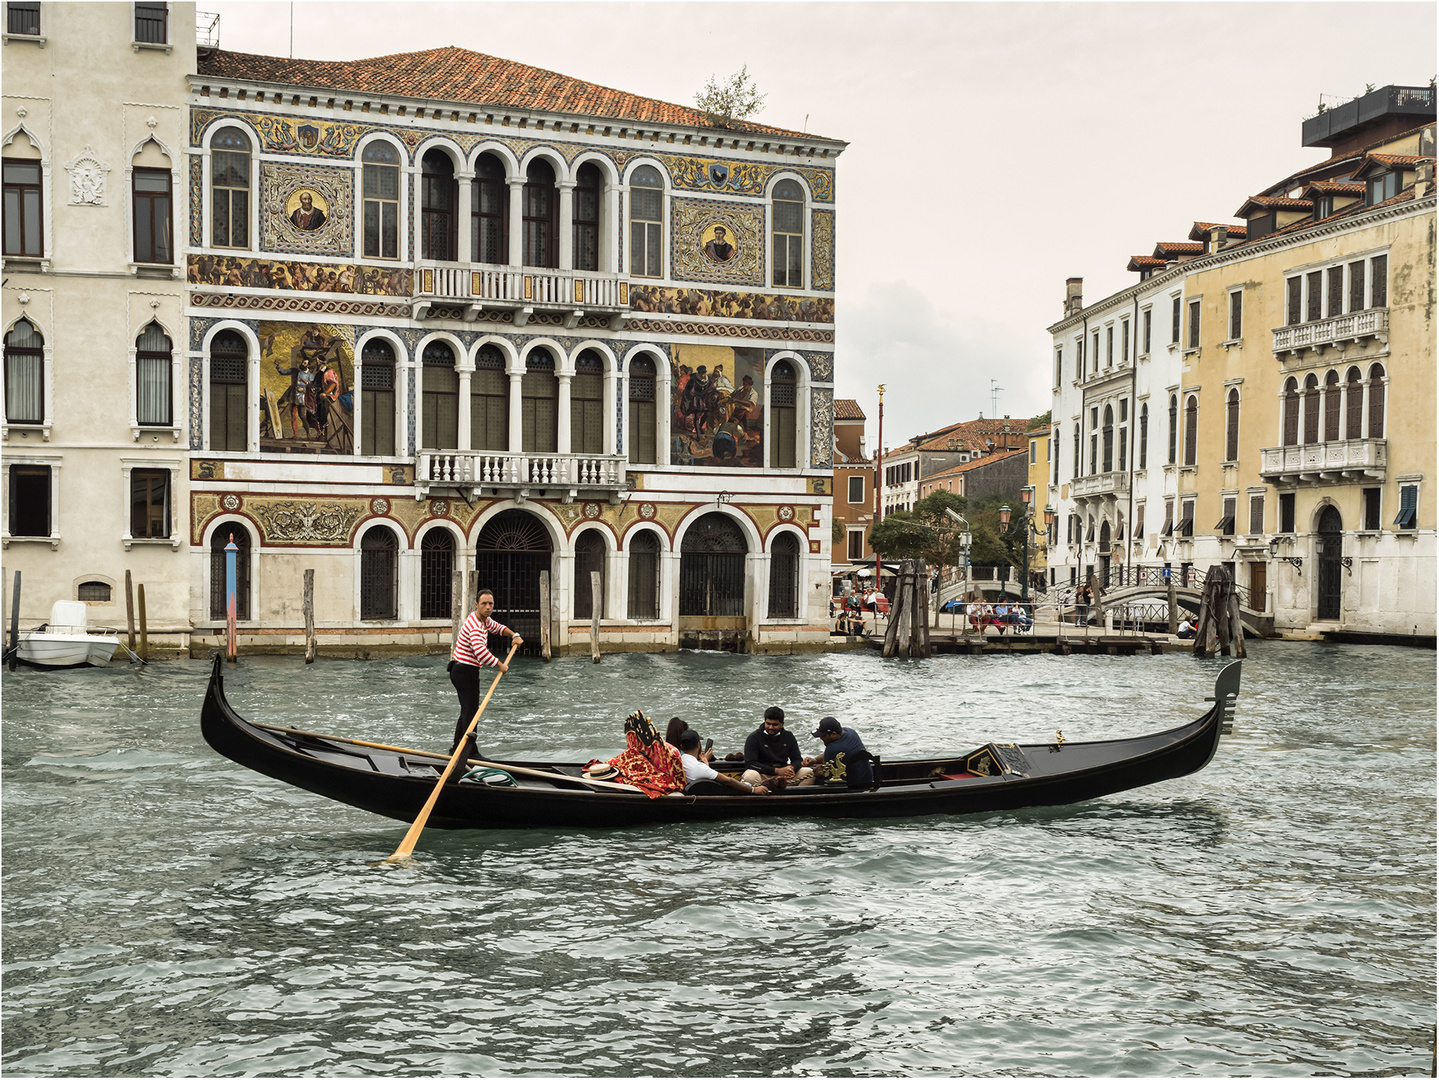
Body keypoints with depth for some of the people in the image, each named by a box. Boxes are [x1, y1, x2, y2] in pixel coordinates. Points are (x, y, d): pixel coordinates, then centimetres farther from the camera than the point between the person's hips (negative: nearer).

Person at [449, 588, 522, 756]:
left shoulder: (484, 620, 9)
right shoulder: (475, 624, -24)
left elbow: (497, 627, 31)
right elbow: (480, 651, -39)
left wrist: (514, 635, 15)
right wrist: (500, 665, -28)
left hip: (463, 671, 11)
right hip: (465, 671, -11)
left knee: (467, 710, 19)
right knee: (471, 711, -8)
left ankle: (456, 749, 28)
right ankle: (472, 753, -6)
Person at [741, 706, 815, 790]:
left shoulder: (788, 737, 12)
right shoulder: (754, 737, -2)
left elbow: (797, 760, 11)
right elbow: (750, 763, -10)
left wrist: (791, 768, -16)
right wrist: (777, 770, -18)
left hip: (783, 775, 4)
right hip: (763, 775, -4)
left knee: (810, 772, -16)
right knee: (750, 776, -37)